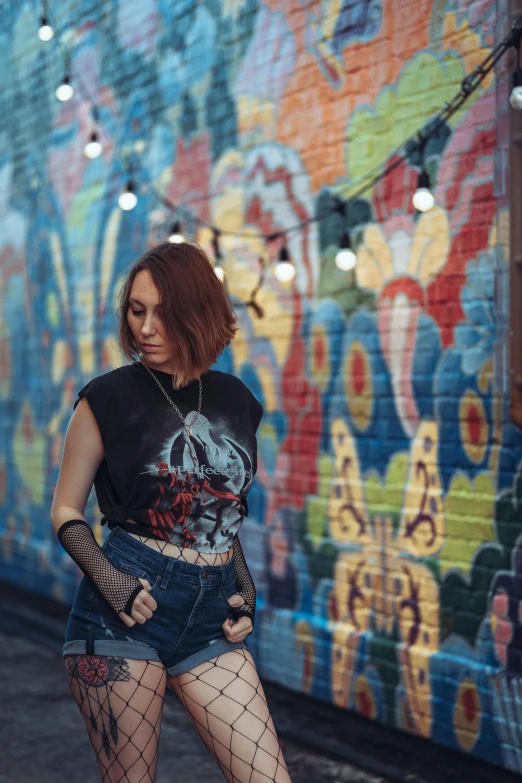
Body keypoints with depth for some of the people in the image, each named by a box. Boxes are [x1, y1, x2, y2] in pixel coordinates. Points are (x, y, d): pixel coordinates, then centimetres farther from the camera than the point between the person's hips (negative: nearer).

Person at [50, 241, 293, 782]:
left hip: (211, 617, 4)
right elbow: (66, 512, 1)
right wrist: (109, 581, -15)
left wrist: (246, 591, 9)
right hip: (123, 611, -4)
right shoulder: (109, 397, -2)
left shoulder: (234, 399, 10)